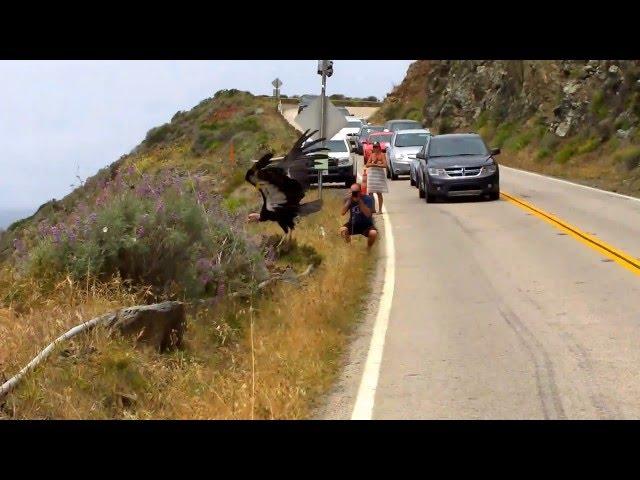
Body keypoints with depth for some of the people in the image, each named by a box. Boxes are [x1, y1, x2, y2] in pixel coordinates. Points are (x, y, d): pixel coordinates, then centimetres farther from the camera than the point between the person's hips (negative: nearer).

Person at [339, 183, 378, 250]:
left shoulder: (368, 199, -15)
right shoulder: (348, 199, -6)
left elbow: (368, 214, -26)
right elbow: (343, 212, -17)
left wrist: (360, 201, -30)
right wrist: (349, 200, -25)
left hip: (366, 225, -2)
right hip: (353, 224, 2)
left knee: (373, 233, -32)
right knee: (342, 230, -28)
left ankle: (368, 248, 1)